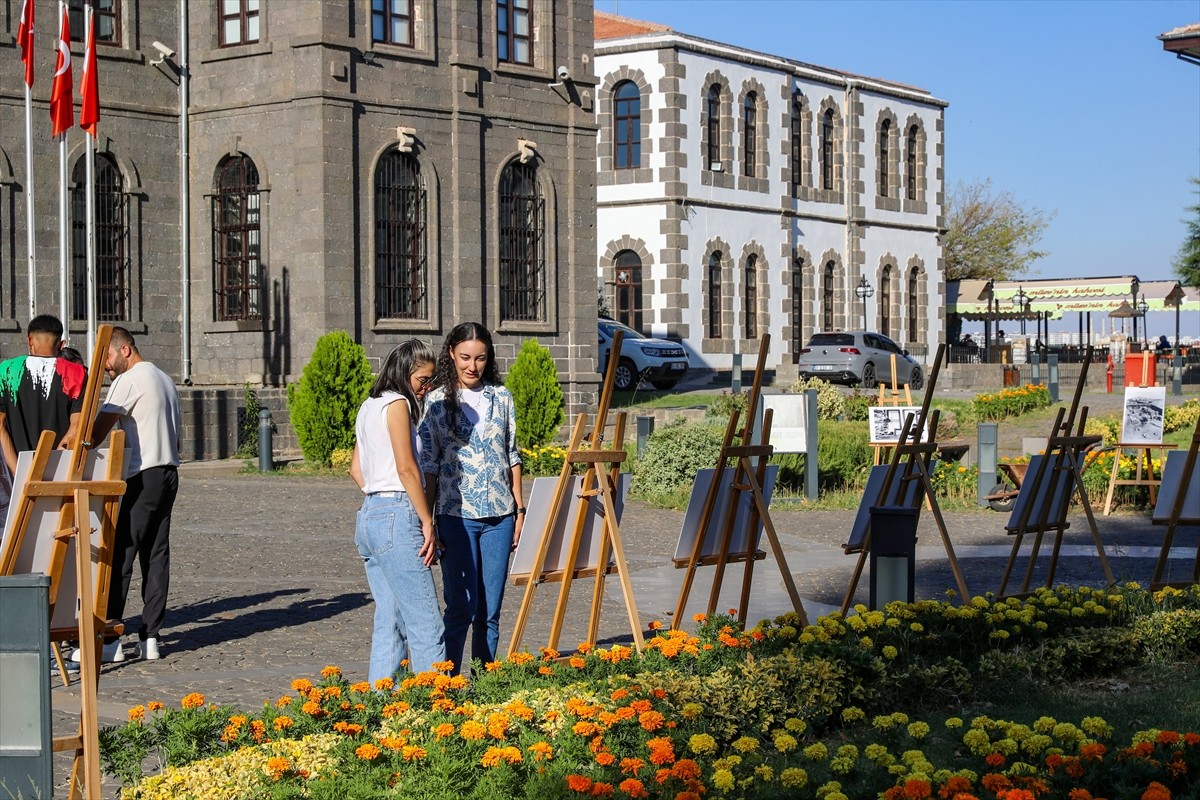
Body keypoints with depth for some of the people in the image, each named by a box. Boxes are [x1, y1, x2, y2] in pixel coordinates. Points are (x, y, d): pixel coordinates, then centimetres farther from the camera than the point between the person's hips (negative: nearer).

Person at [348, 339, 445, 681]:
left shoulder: (369, 406, 19)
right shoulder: (397, 403, -8)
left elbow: (356, 468, 25)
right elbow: (406, 468, -14)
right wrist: (427, 522, -11)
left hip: (368, 515, 9)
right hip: (397, 515, -9)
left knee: (389, 623, 11)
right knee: (426, 626, -8)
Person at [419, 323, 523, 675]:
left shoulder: (501, 397, 9)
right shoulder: (437, 400, -1)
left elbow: (512, 456, 14)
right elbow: (428, 464, -1)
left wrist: (519, 508, 9)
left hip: (499, 514, 3)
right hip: (457, 514, -3)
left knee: (490, 610, 6)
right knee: (461, 606, -7)